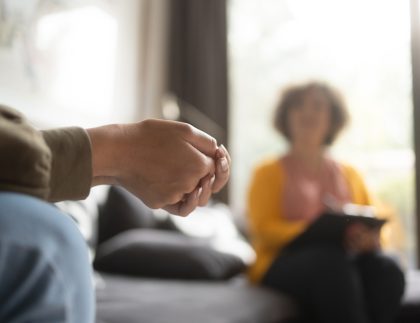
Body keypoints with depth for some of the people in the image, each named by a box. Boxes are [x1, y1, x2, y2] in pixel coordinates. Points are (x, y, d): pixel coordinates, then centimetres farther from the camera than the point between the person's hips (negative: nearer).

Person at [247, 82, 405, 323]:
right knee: (330, 261, -36)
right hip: (285, 263, -3)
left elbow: (376, 227, 19)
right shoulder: (270, 172, 13)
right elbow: (264, 228, -1)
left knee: (386, 269, -30)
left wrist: (370, 238, -8)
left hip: (349, 260, 4)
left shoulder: (350, 175, 24)